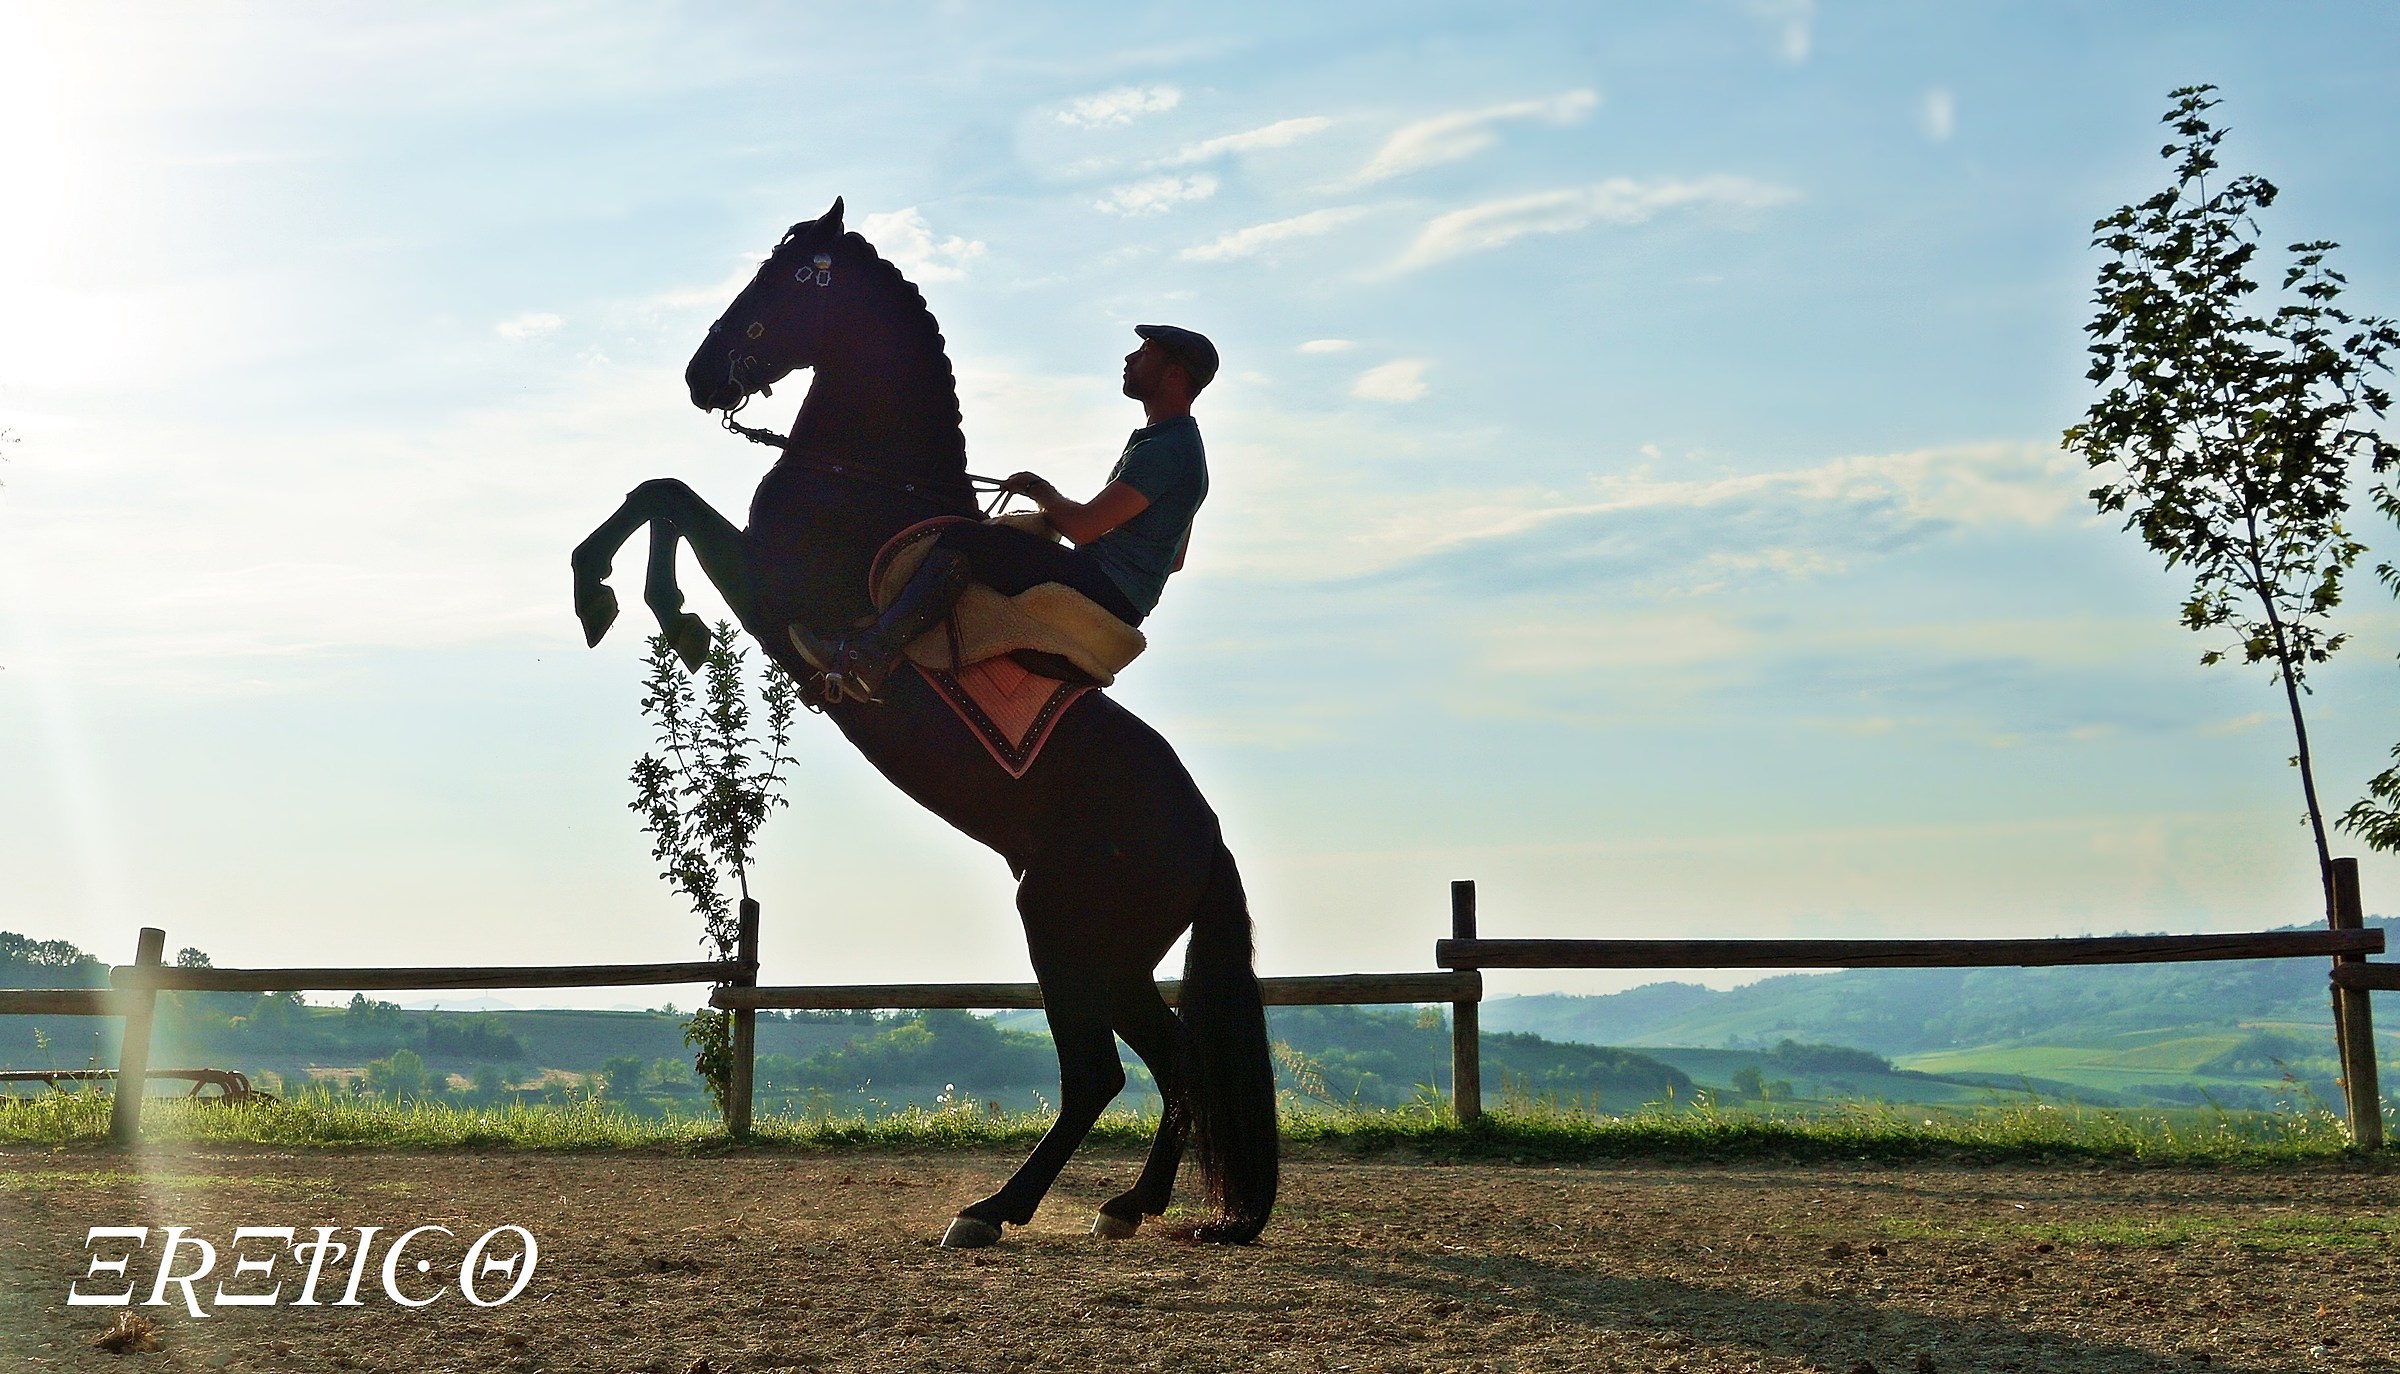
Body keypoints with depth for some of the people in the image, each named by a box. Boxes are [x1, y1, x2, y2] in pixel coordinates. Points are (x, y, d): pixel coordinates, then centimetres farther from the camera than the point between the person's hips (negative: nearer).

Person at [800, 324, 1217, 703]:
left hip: (1103, 592, -11)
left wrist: (1040, 489, -2)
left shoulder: (1163, 450, -14)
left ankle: (863, 660, -30)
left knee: (964, 540, -20)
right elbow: (1175, 559, 27)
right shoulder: (1180, 444, 20)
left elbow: (1081, 527, -22)